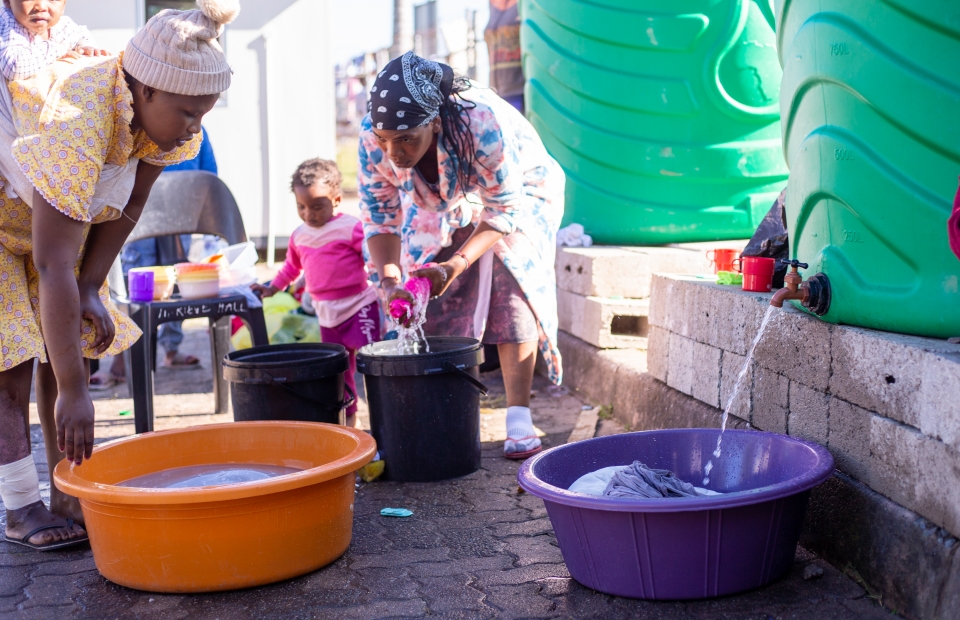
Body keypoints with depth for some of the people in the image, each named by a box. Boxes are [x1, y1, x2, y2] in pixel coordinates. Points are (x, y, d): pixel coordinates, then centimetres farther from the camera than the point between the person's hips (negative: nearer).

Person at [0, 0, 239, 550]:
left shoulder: (166, 116, -18)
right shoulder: (77, 123, -41)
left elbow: (126, 209, -4)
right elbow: (52, 267, -42)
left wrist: (91, 289, -13)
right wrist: (73, 392, -42)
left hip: (58, 219, 7)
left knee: (70, 347, 2)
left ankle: (70, 497, 9)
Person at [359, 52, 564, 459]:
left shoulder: (483, 124, -42)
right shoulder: (371, 139, -29)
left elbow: (504, 209, -32)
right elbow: (380, 218, -19)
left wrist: (456, 265, -44)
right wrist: (389, 280, -36)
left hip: (517, 194, -4)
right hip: (439, 207, 4)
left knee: (512, 294, -17)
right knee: (428, 300, -4)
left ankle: (518, 421, -14)